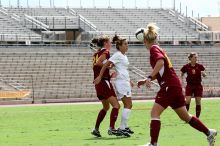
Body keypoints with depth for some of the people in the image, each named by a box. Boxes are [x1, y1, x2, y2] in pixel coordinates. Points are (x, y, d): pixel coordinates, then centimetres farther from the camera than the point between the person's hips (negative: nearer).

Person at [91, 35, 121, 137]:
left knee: (106, 107, 21)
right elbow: (98, 63, -23)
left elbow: (95, 64, 11)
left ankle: (96, 129, 20)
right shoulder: (105, 52, -7)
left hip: (98, 83, 9)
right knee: (116, 105, -9)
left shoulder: (97, 53, 18)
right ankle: (111, 128, -19)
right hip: (104, 82, -9)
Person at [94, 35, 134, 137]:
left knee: (127, 105, 12)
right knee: (128, 105, -12)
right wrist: (99, 77, -19)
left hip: (125, 82, 9)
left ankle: (124, 127, 17)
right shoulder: (117, 55, -10)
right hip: (121, 82, -9)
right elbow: (105, 65, -15)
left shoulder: (124, 56, 16)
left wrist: (129, 81, 23)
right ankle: (122, 128, -13)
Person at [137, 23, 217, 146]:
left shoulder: (154, 49, -8)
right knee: (185, 116, 18)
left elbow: (160, 62, -28)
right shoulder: (158, 49, 19)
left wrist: (149, 77, -29)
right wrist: (146, 81, 22)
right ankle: (209, 132, 24)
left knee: (155, 113, -11)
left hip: (169, 86, -9)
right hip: (175, 86, 9)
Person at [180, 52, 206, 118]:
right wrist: (182, 80, -6)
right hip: (189, 85, -1)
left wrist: (203, 74, -21)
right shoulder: (186, 66, -3)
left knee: (198, 102, 0)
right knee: (187, 101, -13)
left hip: (198, 86, 1)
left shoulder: (200, 66, -1)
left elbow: (204, 75, 1)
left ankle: (197, 118, 9)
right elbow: (181, 75, 11)